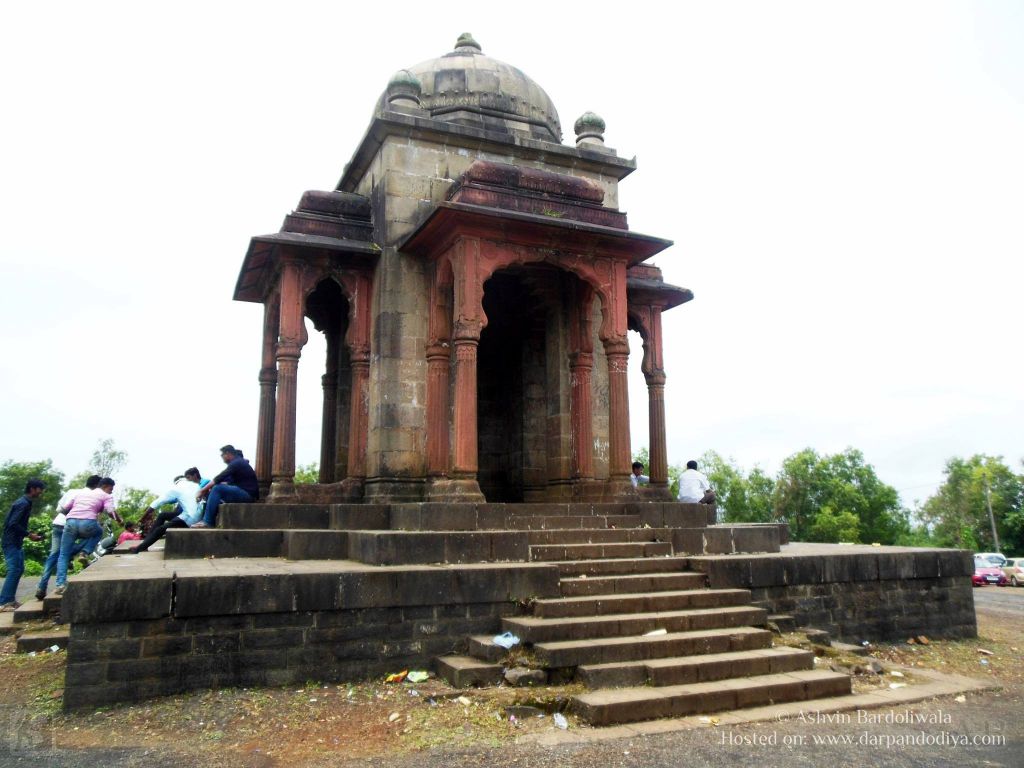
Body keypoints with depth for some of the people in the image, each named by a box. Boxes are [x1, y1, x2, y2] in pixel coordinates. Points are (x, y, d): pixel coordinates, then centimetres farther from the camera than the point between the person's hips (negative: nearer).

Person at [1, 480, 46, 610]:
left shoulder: (25, 502, 14)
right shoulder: (23, 503, -17)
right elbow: (13, 524, -23)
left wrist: (28, 534, 12)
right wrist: (29, 535, -18)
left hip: (16, 541, 10)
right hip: (11, 542, -10)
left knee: (19, 569, 12)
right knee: (14, 570, -11)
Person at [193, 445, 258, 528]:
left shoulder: (237, 463, -11)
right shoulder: (238, 462, 19)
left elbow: (219, 478, -15)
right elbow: (229, 482, 17)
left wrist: (203, 490, -8)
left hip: (248, 494, -10)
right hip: (245, 494, 10)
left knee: (217, 489, -21)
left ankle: (207, 522, -19)